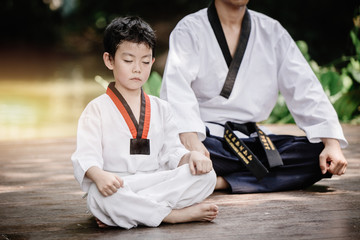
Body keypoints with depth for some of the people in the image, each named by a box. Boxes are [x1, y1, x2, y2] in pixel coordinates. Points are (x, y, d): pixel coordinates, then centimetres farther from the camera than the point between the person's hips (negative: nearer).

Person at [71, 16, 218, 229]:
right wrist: (98, 175, -32)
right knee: (101, 194, -40)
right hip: (117, 187, -5)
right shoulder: (98, 109, 3)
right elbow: (86, 157, -9)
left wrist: (191, 156, -9)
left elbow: (172, 152, 15)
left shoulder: (160, 108, 18)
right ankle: (175, 214, -26)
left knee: (206, 175, -19)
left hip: (156, 183, 5)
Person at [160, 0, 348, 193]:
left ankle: (223, 182, -27)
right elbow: (177, 88, -18)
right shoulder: (189, 30, -1)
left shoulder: (272, 31, 12)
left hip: (251, 139, 5)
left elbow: (304, 89, 4)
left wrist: (332, 143, -11)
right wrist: (190, 141, -37)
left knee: (321, 158, -21)